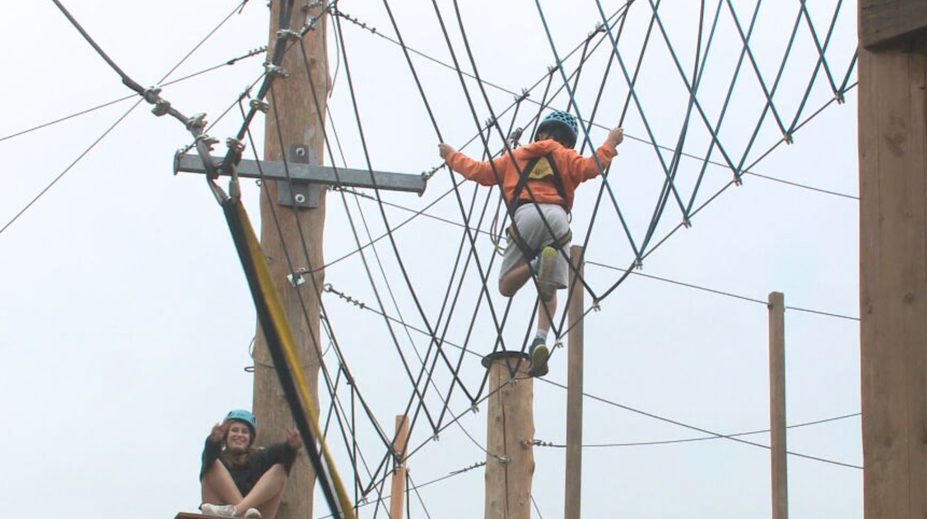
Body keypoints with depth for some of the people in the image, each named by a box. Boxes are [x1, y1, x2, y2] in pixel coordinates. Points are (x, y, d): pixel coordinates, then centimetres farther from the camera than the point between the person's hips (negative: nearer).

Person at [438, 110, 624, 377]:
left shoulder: (515, 156, 30)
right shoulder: (565, 156, 25)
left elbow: (481, 171, 31)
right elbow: (589, 167, 5)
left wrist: (452, 156, 46)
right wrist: (610, 144, 17)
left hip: (525, 215, 0)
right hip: (557, 216, 0)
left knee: (506, 286, 6)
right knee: (549, 291, 4)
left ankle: (535, 264, -26)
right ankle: (540, 340, -22)